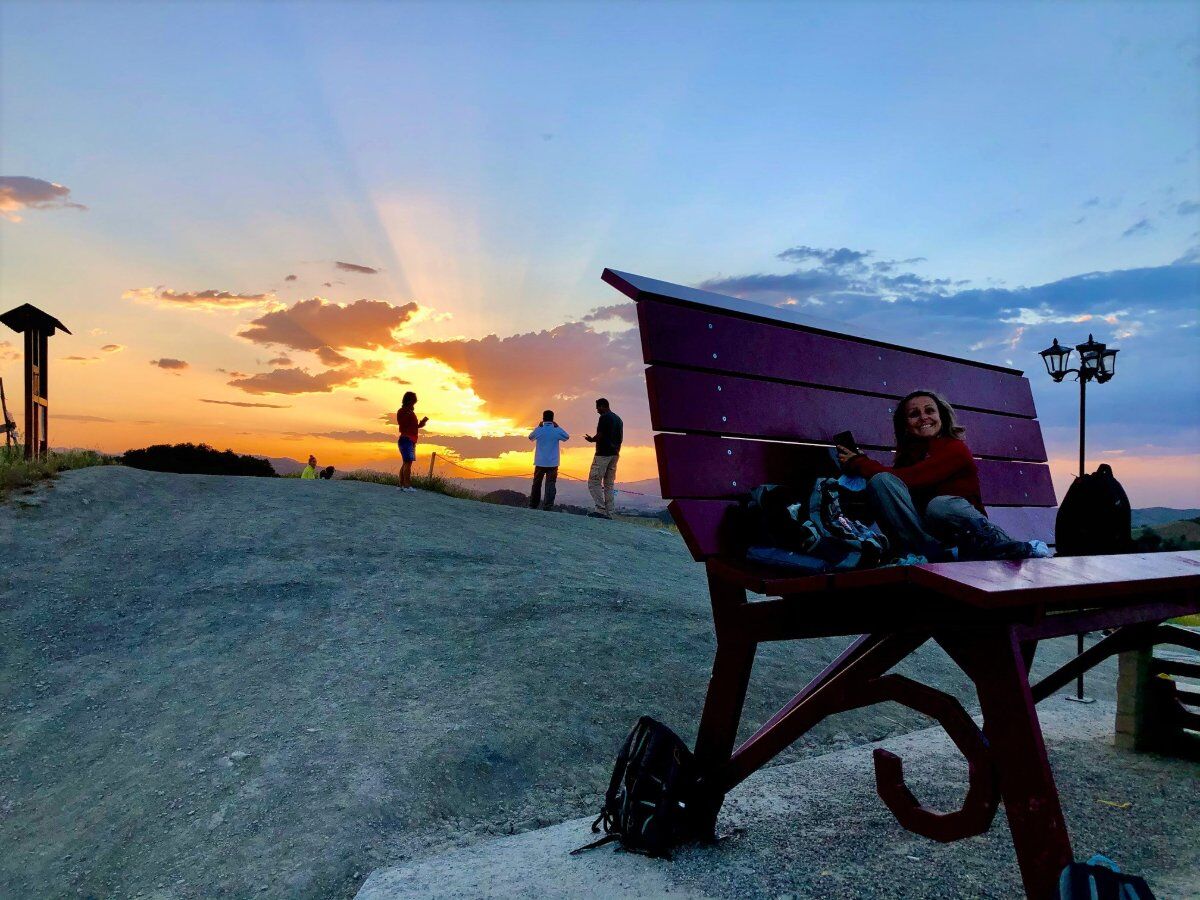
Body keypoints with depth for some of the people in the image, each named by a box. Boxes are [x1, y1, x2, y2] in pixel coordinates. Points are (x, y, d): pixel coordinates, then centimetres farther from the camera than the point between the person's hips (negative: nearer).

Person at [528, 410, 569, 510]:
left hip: (540, 463, 1)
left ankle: (533, 505, 18)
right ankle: (548, 506, -12)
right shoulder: (557, 431, -5)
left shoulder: (539, 430, -4)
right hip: (553, 463, -1)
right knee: (551, 485, -1)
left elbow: (530, 437, 17)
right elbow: (567, 437, 14)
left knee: (536, 484, 13)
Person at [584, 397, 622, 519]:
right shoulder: (618, 419, 16)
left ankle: (601, 510, -13)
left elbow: (599, 436, -18)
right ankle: (609, 513, 7)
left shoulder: (604, 418, -11)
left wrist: (591, 440, 1)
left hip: (603, 454, -9)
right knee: (609, 484, 10)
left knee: (594, 482, -4)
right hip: (614, 454, 9)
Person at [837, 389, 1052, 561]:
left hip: (964, 530, -4)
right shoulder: (908, 455, 20)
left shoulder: (955, 448, 1)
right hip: (922, 535, 4)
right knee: (880, 480, -19)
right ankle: (938, 556, -32)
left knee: (940, 504, -39)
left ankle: (1023, 551, -32)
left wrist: (858, 463, -4)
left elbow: (909, 479, -13)